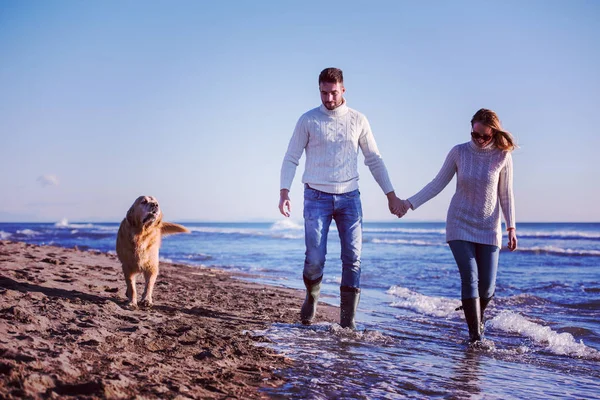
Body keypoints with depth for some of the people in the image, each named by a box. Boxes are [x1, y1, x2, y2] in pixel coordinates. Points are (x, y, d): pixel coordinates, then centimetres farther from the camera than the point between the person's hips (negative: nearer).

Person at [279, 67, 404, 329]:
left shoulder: (358, 120, 7)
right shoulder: (308, 120, 1)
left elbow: (374, 160, 11)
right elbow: (291, 158, 1)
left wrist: (391, 195, 7)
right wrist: (284, 193, -12)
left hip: (349, 197, 2)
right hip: (316, 197, -2)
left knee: (352, 259, -3)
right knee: (315, 259, -8)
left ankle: (348, 320, 5)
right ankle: (311, 297, 24)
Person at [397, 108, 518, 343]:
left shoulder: (502, 156, -7)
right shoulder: (459, 152, -6)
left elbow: (505, 195, 0)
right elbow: (437, 184, 0)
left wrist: (511, 227, -2)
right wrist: (410, 203, -7)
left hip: (489, 228, 0)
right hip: (460, 225, 0)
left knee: (487, 285, 1)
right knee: (470, 279, -10)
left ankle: (477, 317, 33)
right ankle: (475, 335, -3)